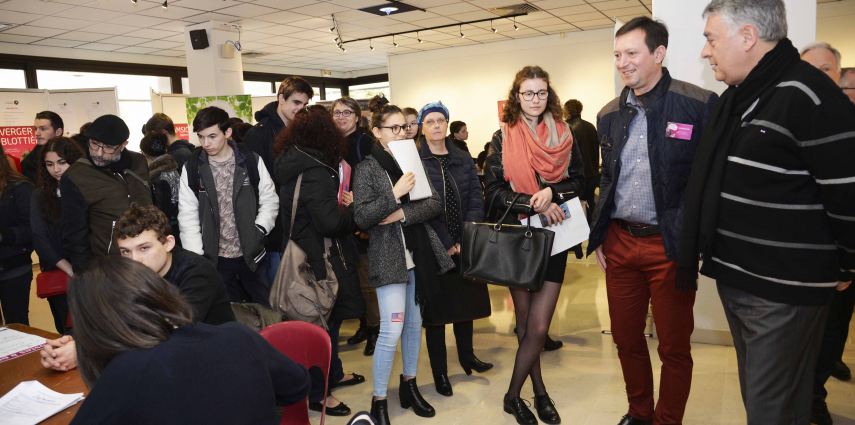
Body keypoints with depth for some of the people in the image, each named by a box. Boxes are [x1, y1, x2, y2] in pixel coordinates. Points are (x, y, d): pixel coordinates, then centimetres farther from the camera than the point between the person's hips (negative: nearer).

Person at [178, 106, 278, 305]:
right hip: (215, 258, 0)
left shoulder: (251, 161, -5)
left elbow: (270, 200, 2)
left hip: (251, 254, 0)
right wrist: (196, 257, -8)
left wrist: (258, 231, -11)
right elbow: (188, 216, -2)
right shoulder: (191, 168, -2)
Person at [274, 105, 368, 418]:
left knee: (327, 318, 22)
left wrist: (341, 207, 8)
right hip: (321, 257, -9)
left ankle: (332, 374, 39)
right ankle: (319, 392, 19)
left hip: (303, 251, 9)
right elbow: (330, 221, -27)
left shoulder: (290, 165, 6)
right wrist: (351, 208, -10)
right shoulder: (313, 171, -22)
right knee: (325, 321, 4)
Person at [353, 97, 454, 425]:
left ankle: (409, 385, 32)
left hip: (418, 253, 5)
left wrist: (404, 214, -14)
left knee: (415, 323, 15)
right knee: (392, 330, -8)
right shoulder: (367, 168, -5)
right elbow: (361, 218, -13)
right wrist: (394, 194, -22)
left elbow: (435, 203, 1)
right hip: (389, 256, -5)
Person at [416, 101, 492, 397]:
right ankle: (440, 372, 17)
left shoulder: (463, 158, 9)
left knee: (466, 301, 16)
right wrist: (446, 242, -16)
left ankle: (466, 356, 36)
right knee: (436, 307, 3)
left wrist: (467, 236, -10)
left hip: (465, 245, 4)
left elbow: (476, 197, 3)